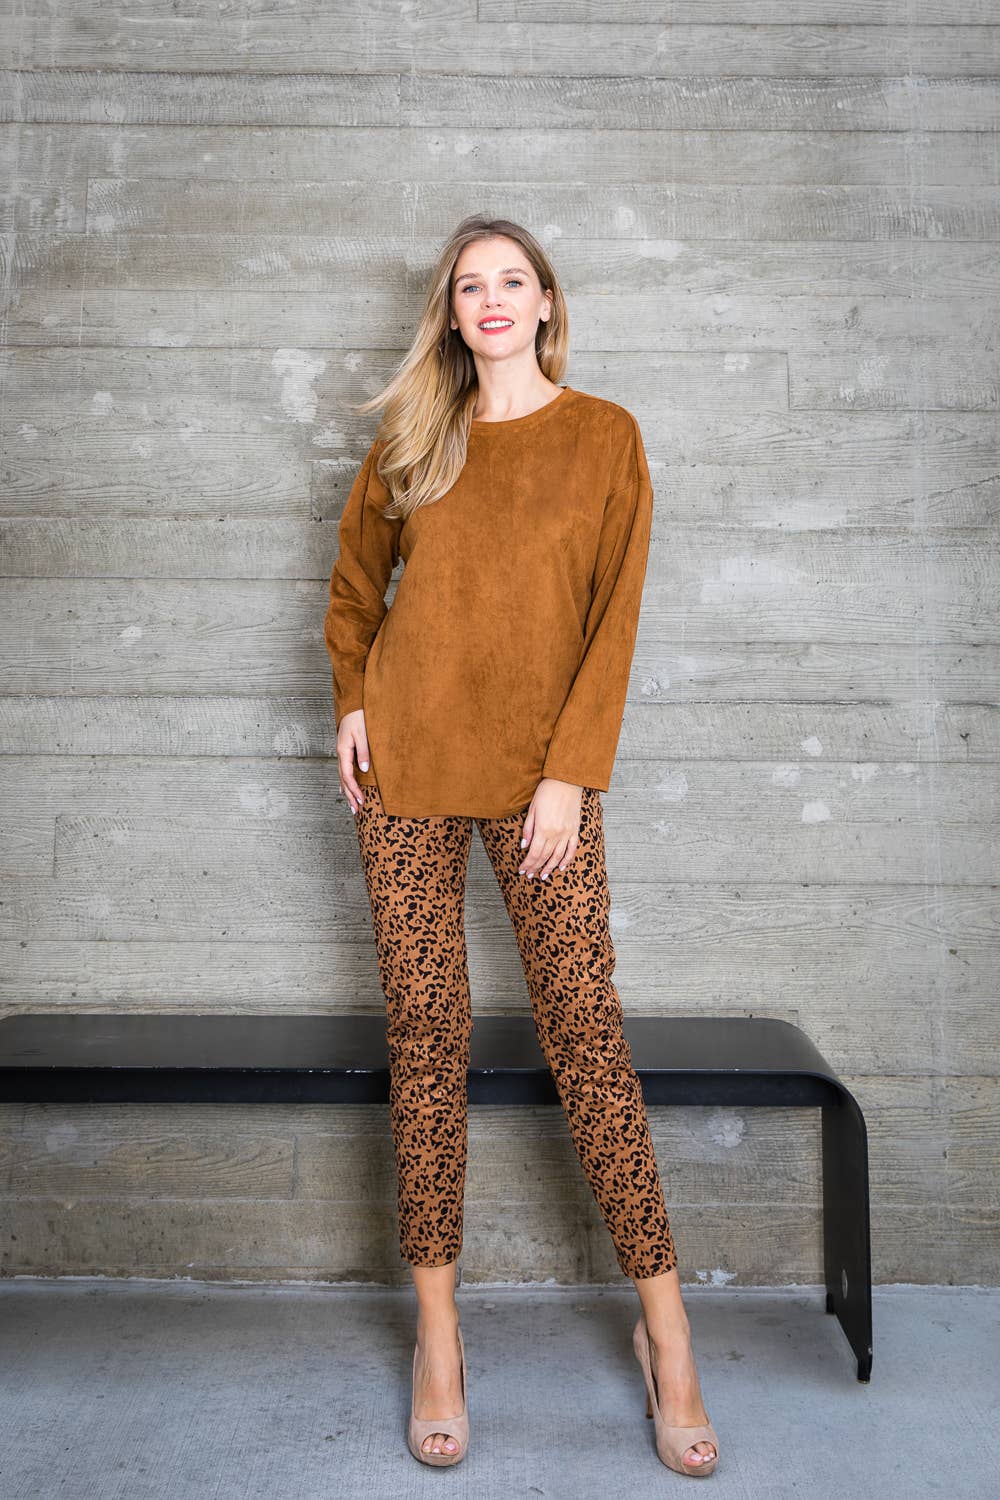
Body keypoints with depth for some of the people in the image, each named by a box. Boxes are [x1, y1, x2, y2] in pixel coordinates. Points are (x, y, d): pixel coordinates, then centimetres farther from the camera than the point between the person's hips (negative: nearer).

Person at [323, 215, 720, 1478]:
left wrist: (569, 772, -11)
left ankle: (664, 1327, 14)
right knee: (423, 1036, 4)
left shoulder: (604, 436, 4)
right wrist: (352, 697, 7)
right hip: (406, 767, 3)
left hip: (539, 773, -2)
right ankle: (437, 1329, 18)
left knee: (586, 1034, -3)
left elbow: (613, 617, -3)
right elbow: (354, 576, 22)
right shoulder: (412, 437, 11)